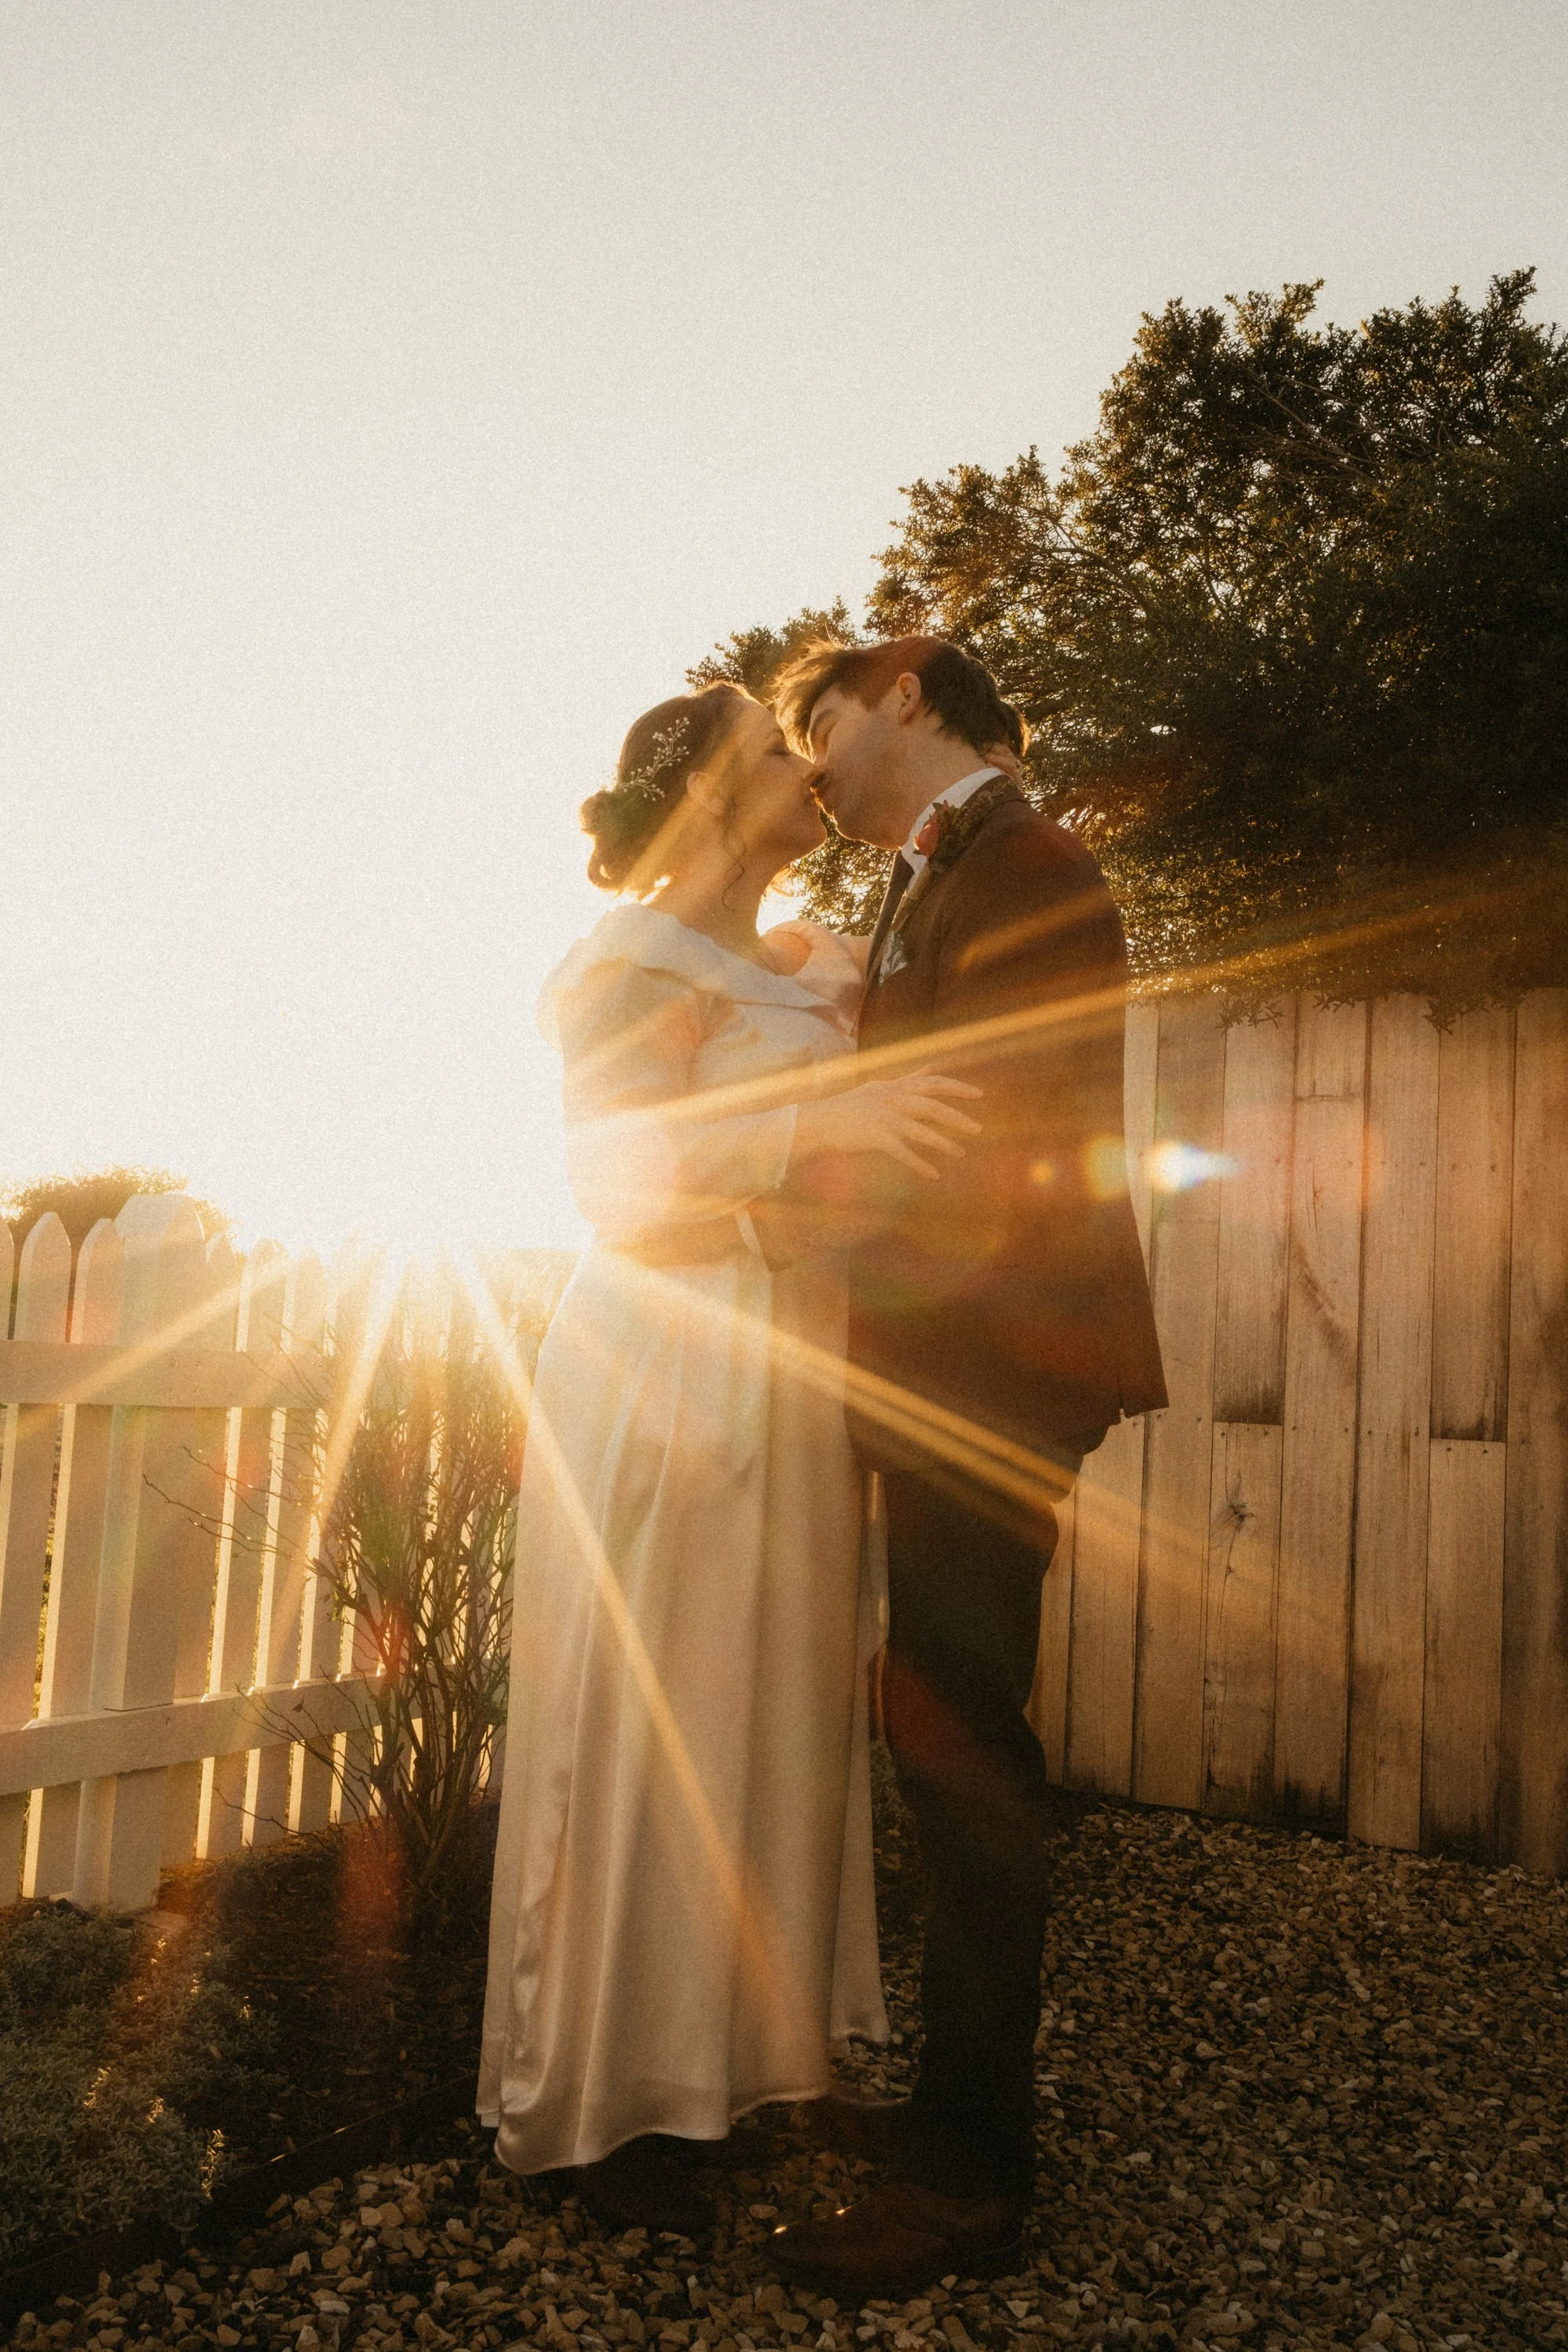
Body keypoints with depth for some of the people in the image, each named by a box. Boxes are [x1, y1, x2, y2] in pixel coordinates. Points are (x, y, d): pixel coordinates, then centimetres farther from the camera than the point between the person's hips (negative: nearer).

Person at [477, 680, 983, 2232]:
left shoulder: (812, 967, 18)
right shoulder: (635, 961, -7)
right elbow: (616, 1176, -18)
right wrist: (822, 1120, -29)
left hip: (781, 1392, 8)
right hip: (668, 1385, -8)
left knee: (761, 1714, 10)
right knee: (649, 1729, -2)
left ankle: (731, 2048, 23)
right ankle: (608, 2104, 12)